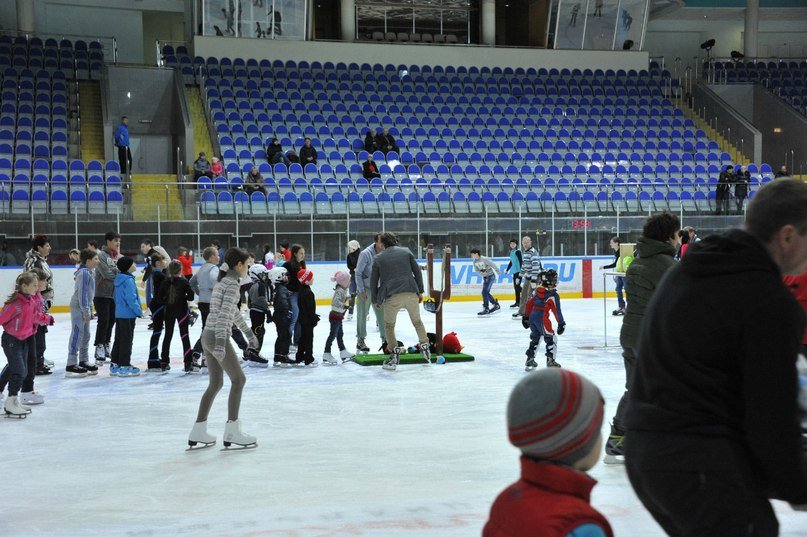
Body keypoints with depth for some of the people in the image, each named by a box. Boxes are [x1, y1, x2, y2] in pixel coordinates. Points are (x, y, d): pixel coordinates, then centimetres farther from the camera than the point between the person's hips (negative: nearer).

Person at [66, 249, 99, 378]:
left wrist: (90, 311, 20)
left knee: (86, 335, 15)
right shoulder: (84, 272, -17)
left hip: (85, 307, 10)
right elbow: (82, 293, -20)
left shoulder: (89, 272, 14)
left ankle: (84, 361, 25)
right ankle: (71, 365, -8)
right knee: (77, 334, -9)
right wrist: (86, 311, -20)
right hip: (78, 307, -10)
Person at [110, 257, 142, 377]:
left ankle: (115, 365, 19)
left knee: (119, 339, 14)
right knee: (126, 340, -3)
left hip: (119, 313, 9)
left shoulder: (119, 279, 11)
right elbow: (131, 298, -22)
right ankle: (124, 366, 1)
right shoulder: (128, 280, -18)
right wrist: (139, 311, -14)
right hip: (128, 314, -9)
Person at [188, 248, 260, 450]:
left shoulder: (223, 281, 19)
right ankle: (231, 431, -2)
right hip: (218, 337, -9)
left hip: (208, 336, 9)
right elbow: (224, 314, -21)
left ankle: (198, 432, 15)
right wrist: (221, 343, -27)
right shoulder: (232, 283, -11)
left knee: (215, 383, 14)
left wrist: (248, 332, 38)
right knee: (238, 379, -2)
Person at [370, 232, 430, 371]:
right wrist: (420, 291, 19)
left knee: (389, 325, 15)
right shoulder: (406, 252, 14)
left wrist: (376, 301, 25)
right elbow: (417, 272, 11)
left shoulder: (378, 259, 11)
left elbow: (373, 281, 14)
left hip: (392, 296, -2)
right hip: (411, 293, 2)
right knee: (417, 321, 23)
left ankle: (394, 354, 6)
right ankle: (425, 347, 25)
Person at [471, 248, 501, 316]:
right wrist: (481, 273, -14)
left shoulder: (484, 259, -22)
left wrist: (498, 272, -6)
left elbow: (493, 265, -15)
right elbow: (476, 270, 6)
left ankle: (486, 309, -11)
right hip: (485, 277, 8)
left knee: (484, 292, -14)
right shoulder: (475, 261, 1)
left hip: (491, 276, -8)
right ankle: (496, 305, 25)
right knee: (486, 293, 10)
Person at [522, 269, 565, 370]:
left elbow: (529, 304, 15)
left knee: (535, 338, 20)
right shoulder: (553, 295, -9)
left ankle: (530, 359, 21)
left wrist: (526, 317, 23)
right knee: (551, 339, 5)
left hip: (532, 316, 7)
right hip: (542, 318, -7)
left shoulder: (537, 290, 10)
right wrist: (561, 323, -4)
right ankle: (550, 361, 2)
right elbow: (556, 310, -10)